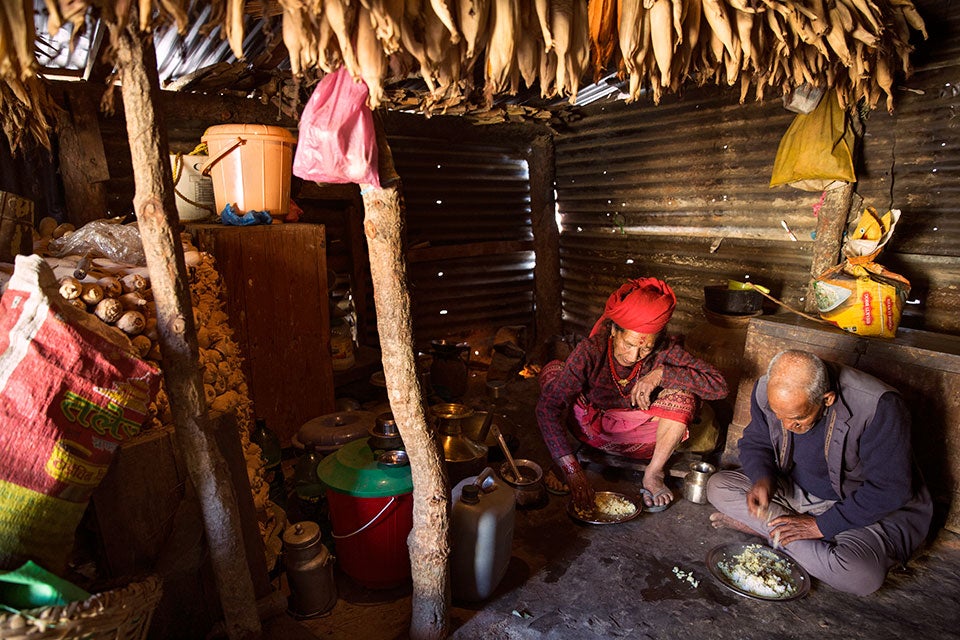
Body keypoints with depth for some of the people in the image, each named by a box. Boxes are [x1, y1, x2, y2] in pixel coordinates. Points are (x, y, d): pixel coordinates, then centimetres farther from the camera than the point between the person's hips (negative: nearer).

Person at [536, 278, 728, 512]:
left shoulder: (664, 351, -23)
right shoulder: (591, 351, -30)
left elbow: (719, 385, -26)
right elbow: (547, 407, -35)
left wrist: (661, 374, -37)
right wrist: (572, 470, -43)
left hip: (639, 438, 1)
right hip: (591, 427, 0)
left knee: (683, 392, -26)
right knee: (553, 370, -22)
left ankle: (653, 474, -9)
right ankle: (553, 466, -8)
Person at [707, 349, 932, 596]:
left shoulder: (878, 407, -30)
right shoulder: (767, 391, -16)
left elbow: (888, 490, -25)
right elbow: (755, 442, 1)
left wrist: (821, 526, -24)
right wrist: (762, 479, -21)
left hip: (870, 509, -4)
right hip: (796, 491, 5)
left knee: (860, 575, -35)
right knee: (718, 486, -11)